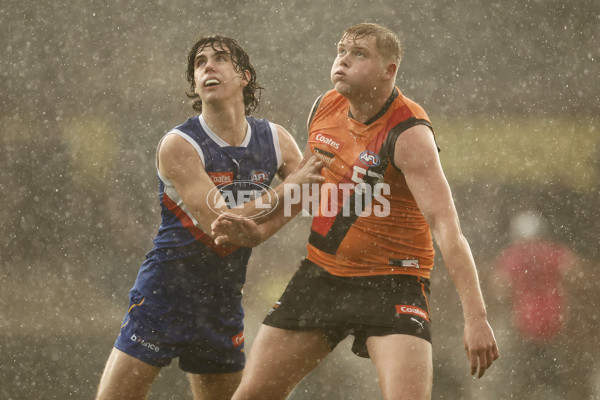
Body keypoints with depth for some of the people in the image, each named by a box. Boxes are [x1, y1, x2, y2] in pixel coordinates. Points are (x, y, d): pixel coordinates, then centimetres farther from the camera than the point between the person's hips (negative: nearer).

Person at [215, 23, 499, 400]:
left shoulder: (408, 134, -20)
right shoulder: (325, 108, 1)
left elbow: (446, 226, -29)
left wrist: (475, 316, -37)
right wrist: (249, 223, 7)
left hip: (391, 281, -6)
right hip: (321, 272, 6)